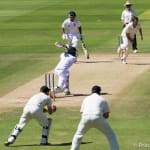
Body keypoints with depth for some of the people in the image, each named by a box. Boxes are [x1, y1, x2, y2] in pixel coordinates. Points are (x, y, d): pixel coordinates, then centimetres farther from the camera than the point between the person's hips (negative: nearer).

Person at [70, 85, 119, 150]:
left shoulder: (86, 98, 28)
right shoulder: (103, 99, 20)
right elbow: (106, 115, 16)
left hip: (86, 118, 2)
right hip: (98, 118, -2)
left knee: (78, 135, 26)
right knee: (110, 135, 15)